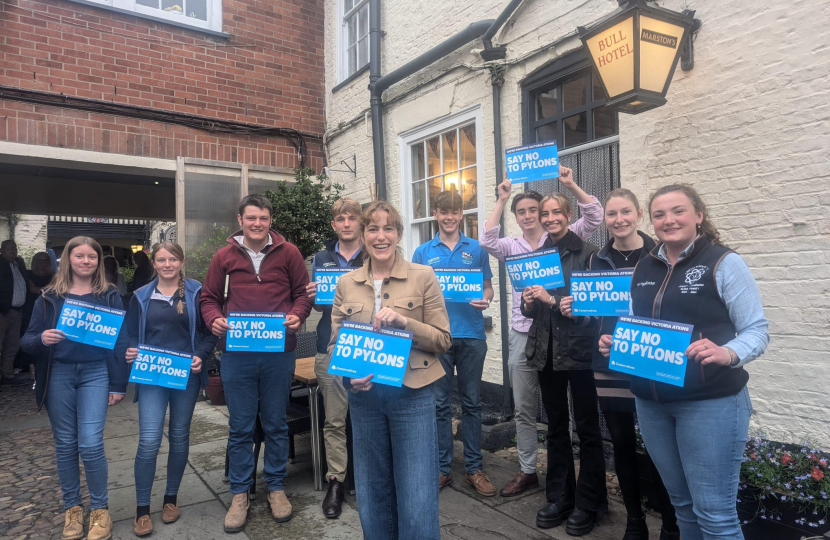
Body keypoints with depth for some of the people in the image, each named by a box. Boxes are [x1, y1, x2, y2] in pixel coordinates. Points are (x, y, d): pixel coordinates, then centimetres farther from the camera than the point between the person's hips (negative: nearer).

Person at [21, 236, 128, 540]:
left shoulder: (109, 296, 2)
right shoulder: (50, 296, 4)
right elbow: (27, 340, 4)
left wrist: (118, 385, -1)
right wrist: (42, 338, -21)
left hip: (95, 374, -2)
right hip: (58, 375, 2)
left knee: (91, 444, -7)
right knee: (65, 444, 9)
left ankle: (99, 509, 12)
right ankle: (72, 508, 27)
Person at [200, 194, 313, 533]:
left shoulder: (287, 253, 3)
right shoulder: (224, 256, 6)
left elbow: (303, 292, 6)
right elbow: (209, 298, 10)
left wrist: (297, 316, -13)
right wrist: (214, 320, -10)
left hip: (279, 352, 0)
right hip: (236, 353, 1)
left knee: (276, 424, 12)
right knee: (240, 427, 10)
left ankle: (276, 487, 29)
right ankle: (240, 493, 25)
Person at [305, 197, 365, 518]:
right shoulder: (322, 258, 11)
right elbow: (318, 304, 16)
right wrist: (312, 296, -6)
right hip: (330, 347, 2)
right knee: (334, 420, 7)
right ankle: (336, 482, 19)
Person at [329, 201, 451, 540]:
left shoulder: (423, 277, -2)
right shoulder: (346, 284, 6)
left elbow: (443, 340, -2)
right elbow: (334, 343, 9)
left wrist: (405, 322, -18)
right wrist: (349, 375, -11)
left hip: (413, 396, -3)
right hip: (363, 396, 3)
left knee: (417, 505, 1)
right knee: (372, 498, 16)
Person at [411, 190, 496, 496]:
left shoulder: (476, 249, 8)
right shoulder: (423, 252, 8)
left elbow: (488, 288, 10)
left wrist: (485, 300, -11)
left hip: (471, 335, 0)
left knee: (472, 402, 8)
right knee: (440, 404, 7)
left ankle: (474, 468, 20)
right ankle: (442, 468, 19)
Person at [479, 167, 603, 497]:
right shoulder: (512, 246, 8)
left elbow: (594, 217, -7)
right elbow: (487, 241, -12)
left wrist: (571, 186, -16)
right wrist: (502, 200, -11)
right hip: (523, 332, 3)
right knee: (523, 409, 11)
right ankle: (527, 471, 25)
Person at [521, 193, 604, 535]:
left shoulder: (586, 253, -5)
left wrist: (550, 299, -17)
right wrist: (528, 301, -8)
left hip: (578, 350, -5)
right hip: (545, 350, 5)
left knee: (586, 427, 6)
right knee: (556, 426, 14)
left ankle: (587, 504, 21)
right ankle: (559, 498, 27)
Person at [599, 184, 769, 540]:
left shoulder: (723, 262, -7)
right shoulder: (643, 269, 9)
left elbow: (757, 330, -8)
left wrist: (728, 353, -28)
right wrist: (614, 343, -4)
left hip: (710, 402, -5)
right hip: (651, 402, 6)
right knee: (682, 503, 19)